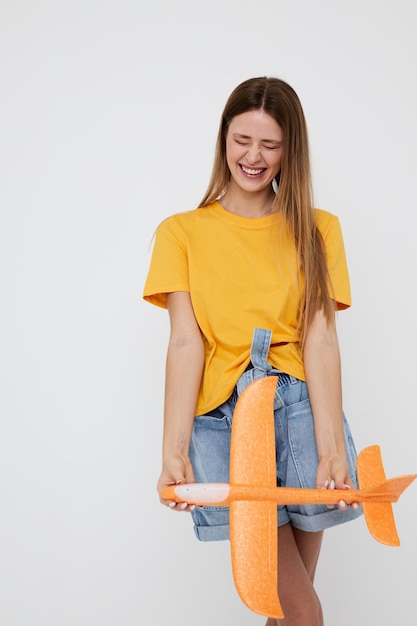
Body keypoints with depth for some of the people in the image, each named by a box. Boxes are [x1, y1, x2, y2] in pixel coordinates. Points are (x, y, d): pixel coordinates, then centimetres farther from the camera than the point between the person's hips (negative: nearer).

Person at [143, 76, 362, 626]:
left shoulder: (317, 230, 11)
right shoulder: (182, 232, 9)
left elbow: (320, 340, -1)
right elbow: (185, 343, -4)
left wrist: (330, 448, -15)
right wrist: (174, 452, -17)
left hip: (302, 408, 1)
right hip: (222, 414, -1)